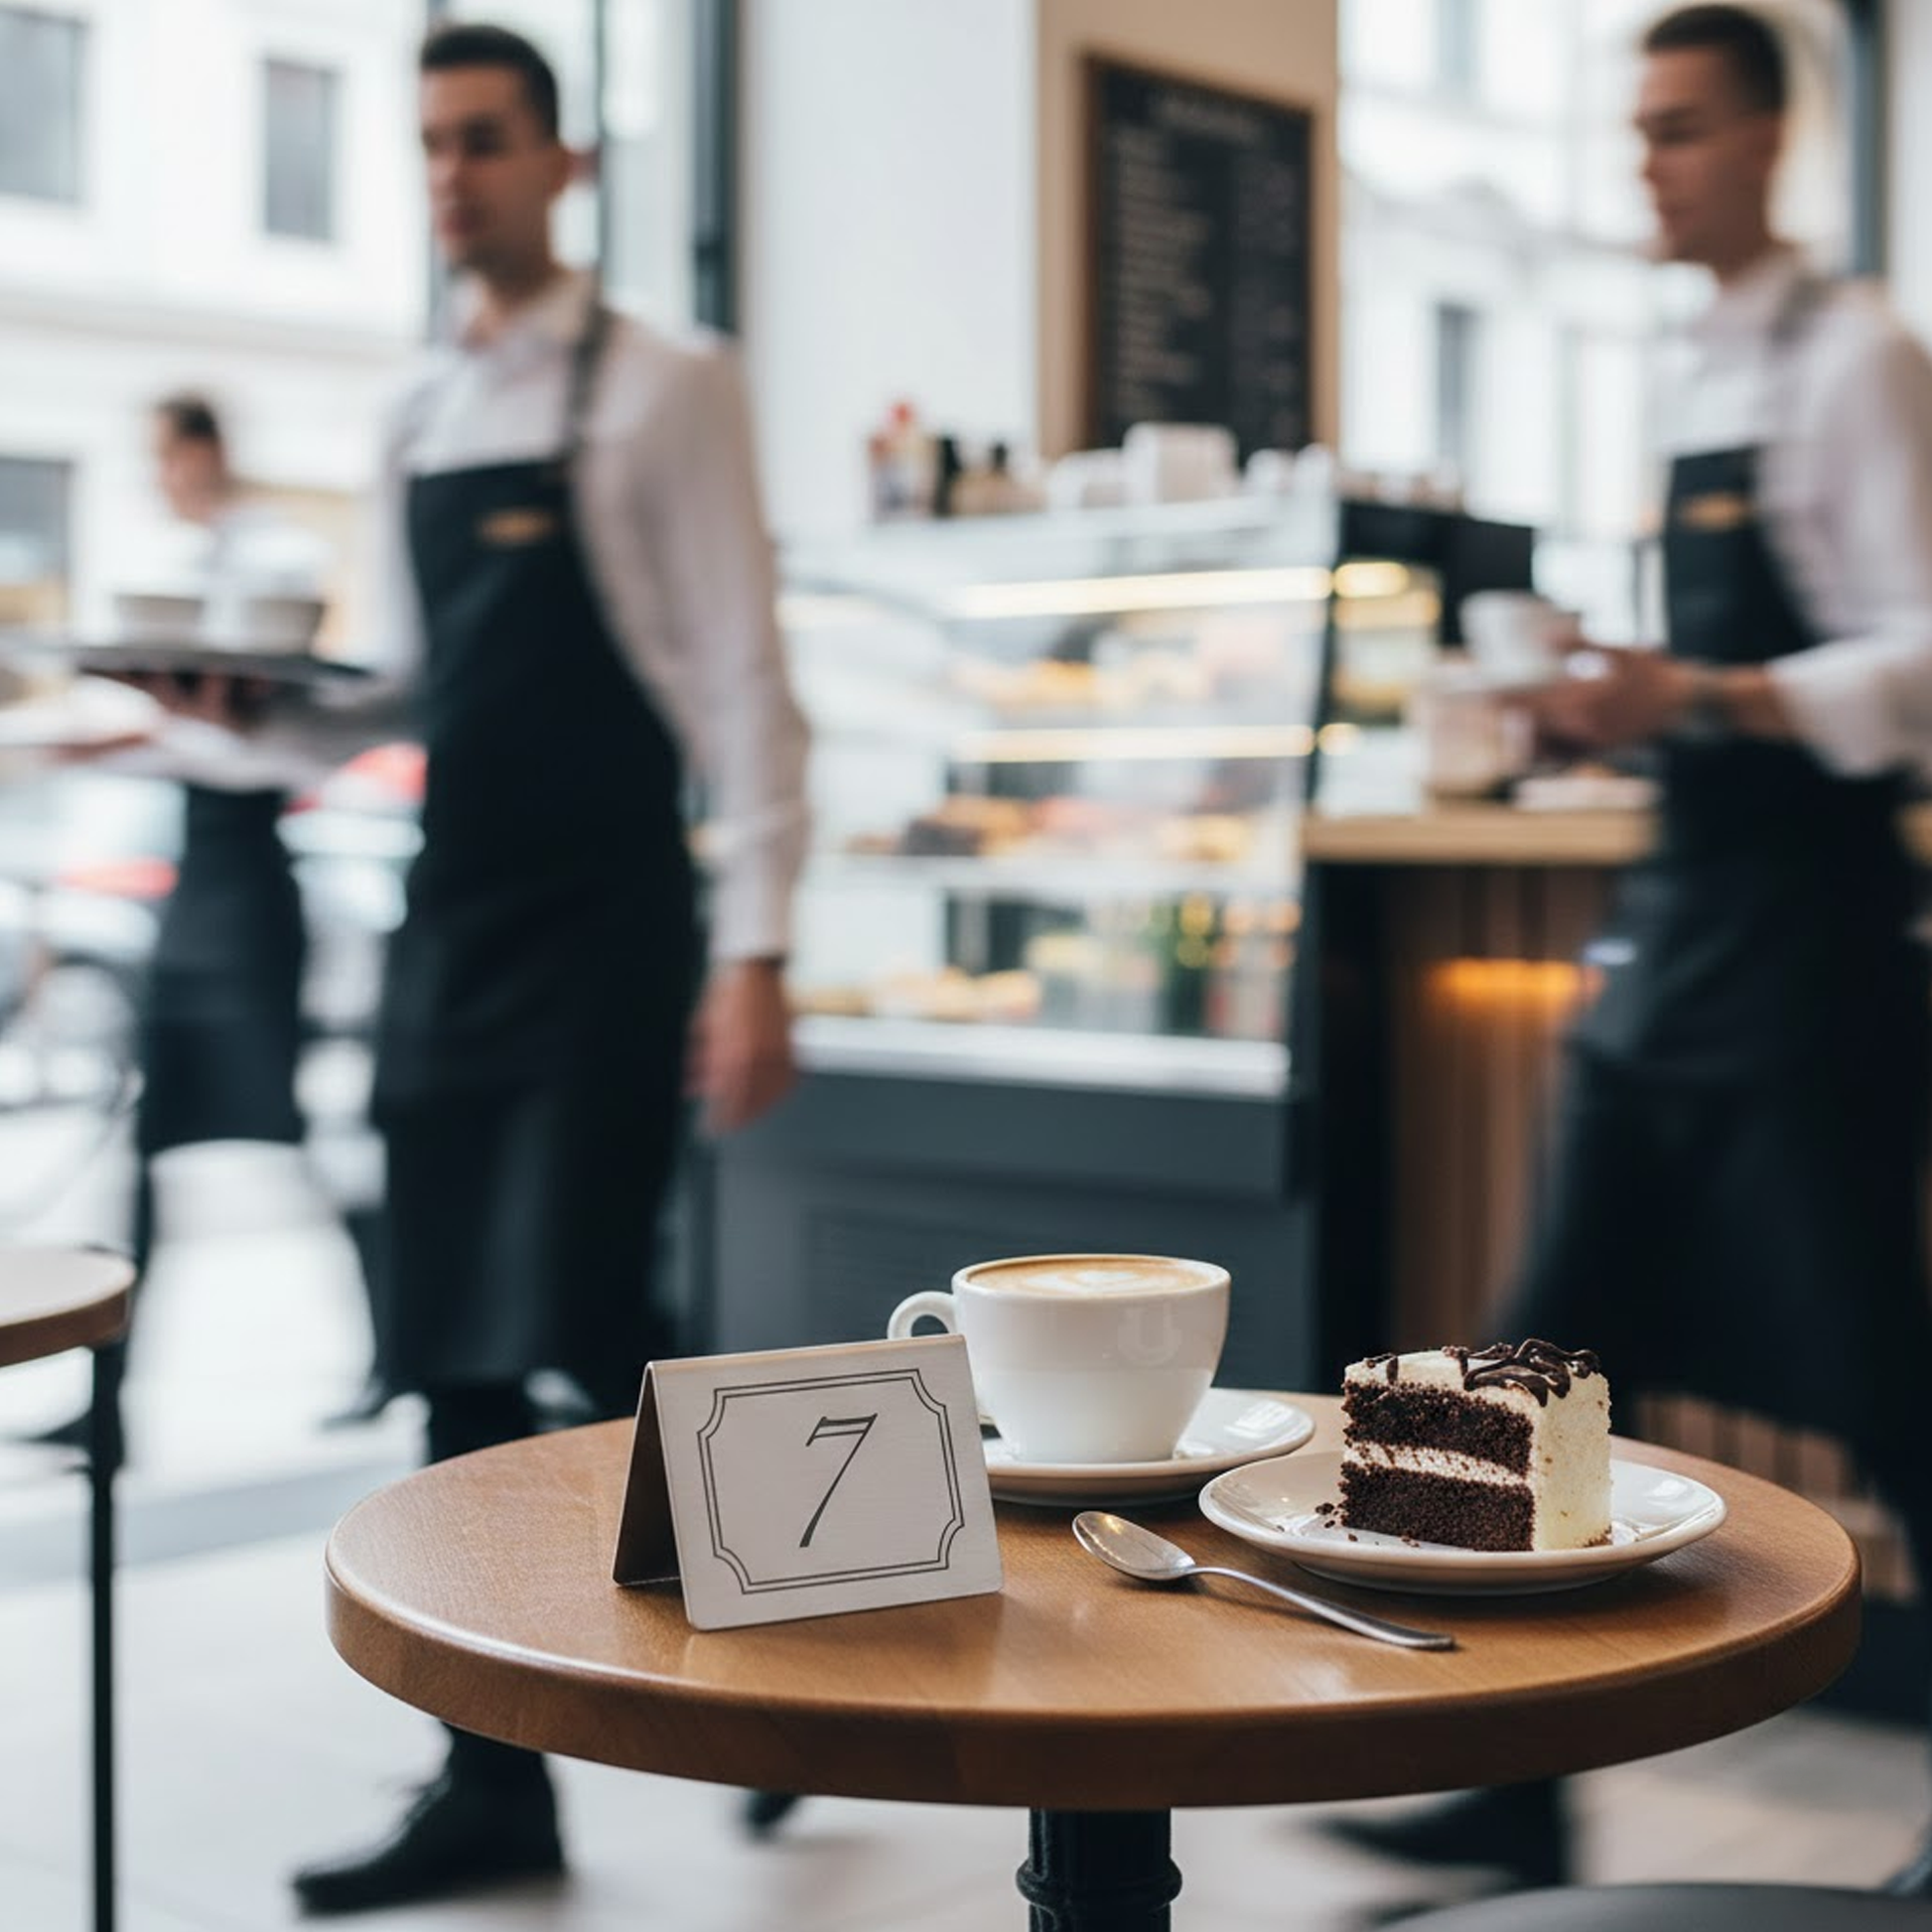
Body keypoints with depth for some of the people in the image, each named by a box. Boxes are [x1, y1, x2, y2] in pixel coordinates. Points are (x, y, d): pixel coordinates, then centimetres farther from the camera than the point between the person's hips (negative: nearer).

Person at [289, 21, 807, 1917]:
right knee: (456, 1361, 7)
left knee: (586, 1330, -10)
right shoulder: (417, 414, 14)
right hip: (449, 913, 6)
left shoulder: (658, 389, -4)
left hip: (604, 924, -6)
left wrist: (755, 952, -16)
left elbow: (738, 674, -9)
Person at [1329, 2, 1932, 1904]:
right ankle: (1521, 1789, 14)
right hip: (1674, 920, 8)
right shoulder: (1694, 374, 16)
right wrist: (1610, 713, 6)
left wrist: (1699, 695, -26)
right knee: (1559, 1347, 6)